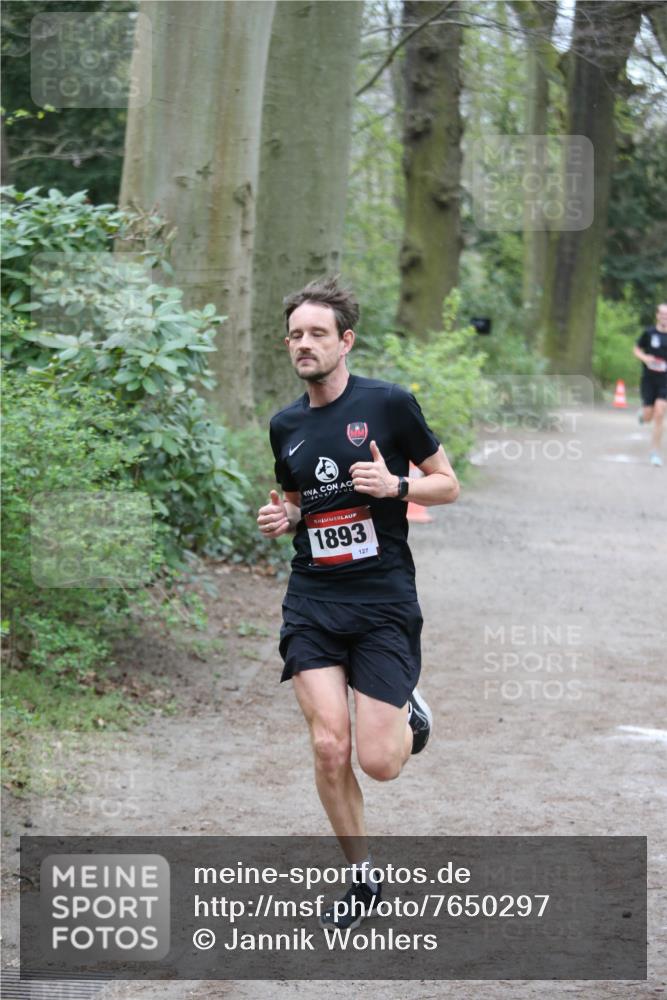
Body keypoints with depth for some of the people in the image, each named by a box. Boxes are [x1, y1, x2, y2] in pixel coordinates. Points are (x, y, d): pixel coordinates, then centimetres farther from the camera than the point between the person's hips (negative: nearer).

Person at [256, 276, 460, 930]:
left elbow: (448, 484, 2)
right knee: (328, 746, -8)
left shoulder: (389, 403, -5)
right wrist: (282, 518, 2)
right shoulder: (285, 426, 9)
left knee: (378, 763, -8)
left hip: (384, 599, -3)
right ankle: (362, 877, 12)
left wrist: (395, 486, -17)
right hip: (312, 600, 4)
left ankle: (408, 713, 29)